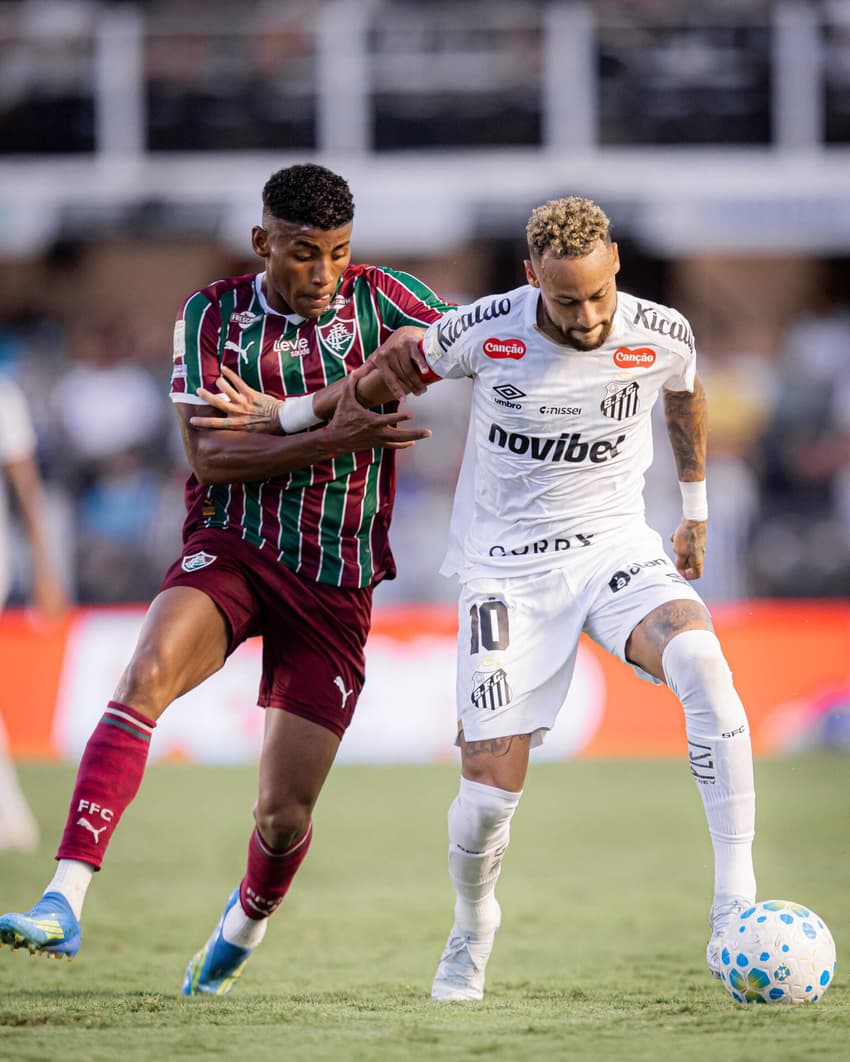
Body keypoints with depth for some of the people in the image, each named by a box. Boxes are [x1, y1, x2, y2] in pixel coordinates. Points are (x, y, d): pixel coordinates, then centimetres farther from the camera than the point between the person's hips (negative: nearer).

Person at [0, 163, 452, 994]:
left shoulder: (376, 298, -1)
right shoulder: (212, 316, -2)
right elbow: (208, 456, -10)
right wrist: (335, 439, -24)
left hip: (337, 584, 1)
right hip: (233, 548, -1)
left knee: (284, 814, 0)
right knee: (145, 677, -33)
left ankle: (246, 921, 37)